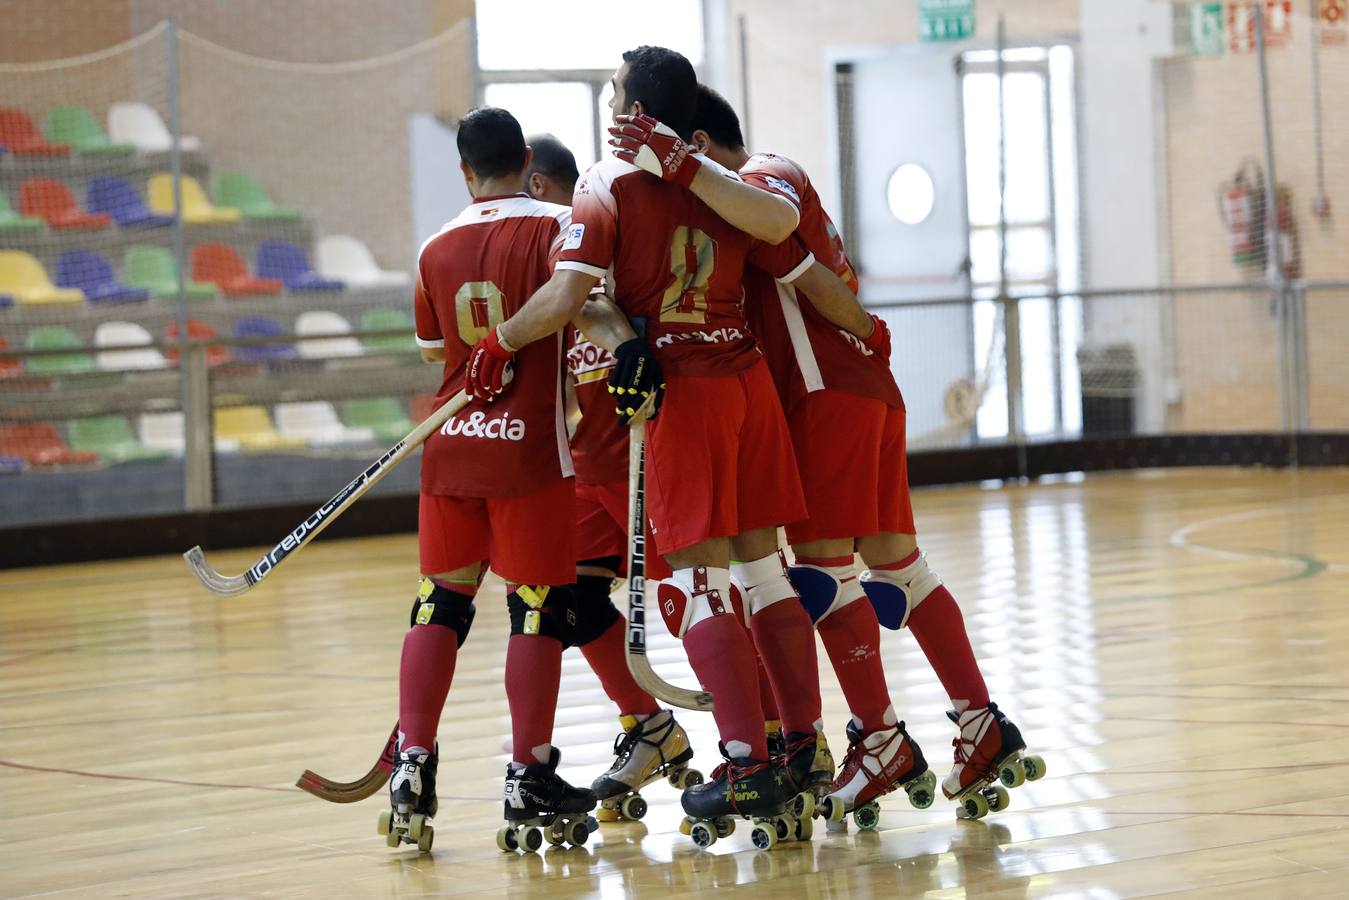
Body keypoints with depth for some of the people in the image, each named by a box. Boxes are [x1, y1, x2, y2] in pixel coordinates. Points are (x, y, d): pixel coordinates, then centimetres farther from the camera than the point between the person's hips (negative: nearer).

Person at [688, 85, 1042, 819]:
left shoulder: (761, 180, -7)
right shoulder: (778, 180, 23)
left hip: (828, 392, -10)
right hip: (866, 385, 10)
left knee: (823, 559, -8)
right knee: (893, 560, 10)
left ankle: (878, 738, -7)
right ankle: (981, 721, 9)